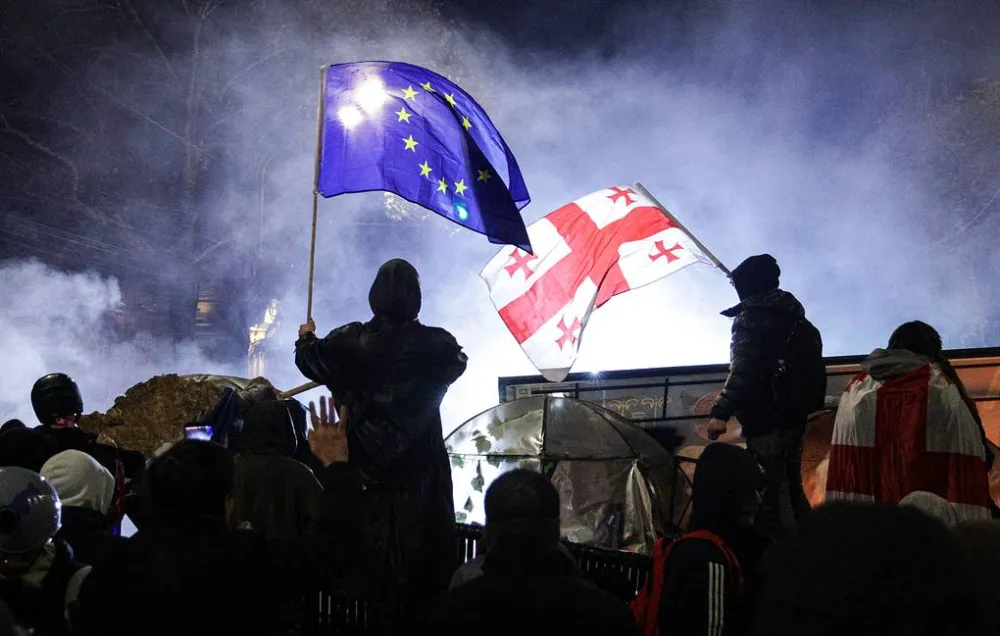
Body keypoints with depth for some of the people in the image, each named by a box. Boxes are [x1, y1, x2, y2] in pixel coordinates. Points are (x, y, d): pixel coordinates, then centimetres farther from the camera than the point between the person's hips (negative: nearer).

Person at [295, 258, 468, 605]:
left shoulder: (349, 342, -10)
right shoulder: (435, 344, -12)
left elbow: (308, 360, 10)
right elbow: (459, 361, 13)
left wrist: (306, 337, 32)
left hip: (366, 465, 1)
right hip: (420, 471, -1)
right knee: (423, 542, 8)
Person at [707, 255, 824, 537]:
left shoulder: (750, 318, -9)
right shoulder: (795, 317, 16)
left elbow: (743, 370, -21)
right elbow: (811, 368, 20)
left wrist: (722, 412, -25)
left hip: (765, 418, -9)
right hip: (795, 415, 9)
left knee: (769, 492, -7)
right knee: (791, 486, 17)